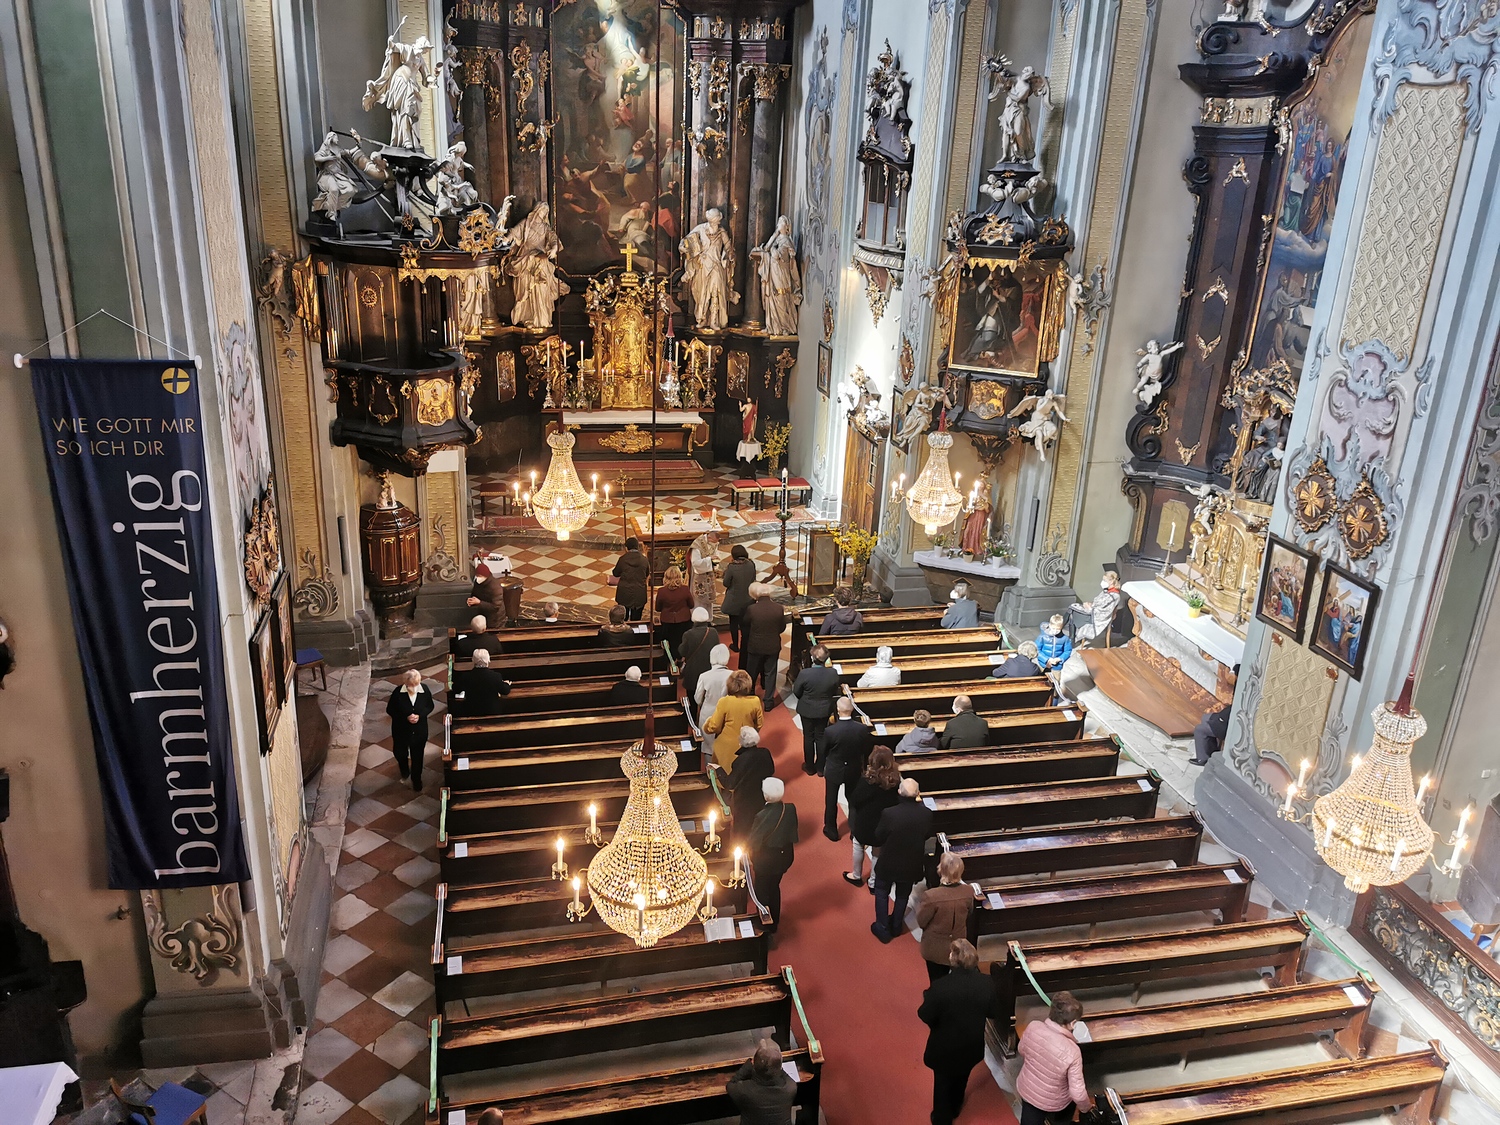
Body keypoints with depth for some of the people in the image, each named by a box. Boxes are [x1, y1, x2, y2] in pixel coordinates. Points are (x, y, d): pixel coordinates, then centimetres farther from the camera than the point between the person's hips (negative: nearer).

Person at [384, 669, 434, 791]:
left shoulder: (425, 691, -18)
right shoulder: (398, 693, -23)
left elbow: (430, 706, -2)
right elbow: (390, 710, -11)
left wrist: (420, 715, -20)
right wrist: (406, 717, -23)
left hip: (419, 731, 1)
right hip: (401, 730, 0)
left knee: (417, 757, 16)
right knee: (400, 753, 21)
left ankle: (416, 780, 40)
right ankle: (404, 771, 56)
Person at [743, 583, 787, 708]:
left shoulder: (751, 609, -21)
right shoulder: (779, 608, -16)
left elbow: (746, 624, -3)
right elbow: (782, 627, -3)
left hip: (755, 645, -1)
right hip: (773, 646, 1)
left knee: (752, 673, 19)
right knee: (770, 673, 14)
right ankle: (769, 701, 19)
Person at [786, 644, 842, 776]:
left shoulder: (804, 673, -28)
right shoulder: (833, 674, -21)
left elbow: (796, 692, -13)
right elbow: (835, 692, -5)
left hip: (807, 710, -2)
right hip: (824, 710, 2)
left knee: (808, 737, 18)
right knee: (821, 737, 19)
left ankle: (810, 766, 32)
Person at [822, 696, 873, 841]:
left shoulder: (830, 731, -28)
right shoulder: (862, 729, -22)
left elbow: (823, 752, -12)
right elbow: (866, 751, -6)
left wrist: (820, 768, 7)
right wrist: (863, 767, 14)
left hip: (834, 770, -2)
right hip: (854, 770, 2)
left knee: (831, 801, 19)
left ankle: (831, 830, 34)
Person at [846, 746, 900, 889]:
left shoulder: (867, 780, -28)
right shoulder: (896, 780, -16)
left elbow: (854, 800, -19)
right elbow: (896, 801, -4)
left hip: (865, 822, -3)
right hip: (885, 823, 3)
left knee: (858, 845, 24)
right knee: (877, 850, 21)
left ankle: (856, 876, 41)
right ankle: (873, 882, 33)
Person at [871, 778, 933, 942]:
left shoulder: (889, 814, -30)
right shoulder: (926, 814, -21)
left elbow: (877, 840, -15)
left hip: (888, 864, -3)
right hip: (911, 865, 3)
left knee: (882, 894, 21)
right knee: (903, 895, 26)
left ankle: (883, 930, 31)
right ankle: (896, 926, 43)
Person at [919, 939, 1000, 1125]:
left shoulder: (940, 986, -34)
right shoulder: (986, 983, -22)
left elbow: (925, 1016, -20)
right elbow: (991, 1012, -5)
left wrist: (928, 997, -4)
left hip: (945, 1047, -4)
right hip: (972, 1046, 4)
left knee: (942, 1083, 24)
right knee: (961, 1078, 32)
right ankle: (954, 1108, 57)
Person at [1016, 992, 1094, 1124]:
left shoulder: (1033, 1026, -23)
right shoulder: (1071, 1051, -35)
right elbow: (1077, 1092, -25)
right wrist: (1086, 1107, -4)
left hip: (1025, 1089, 3)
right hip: (1052, 1102, -3)